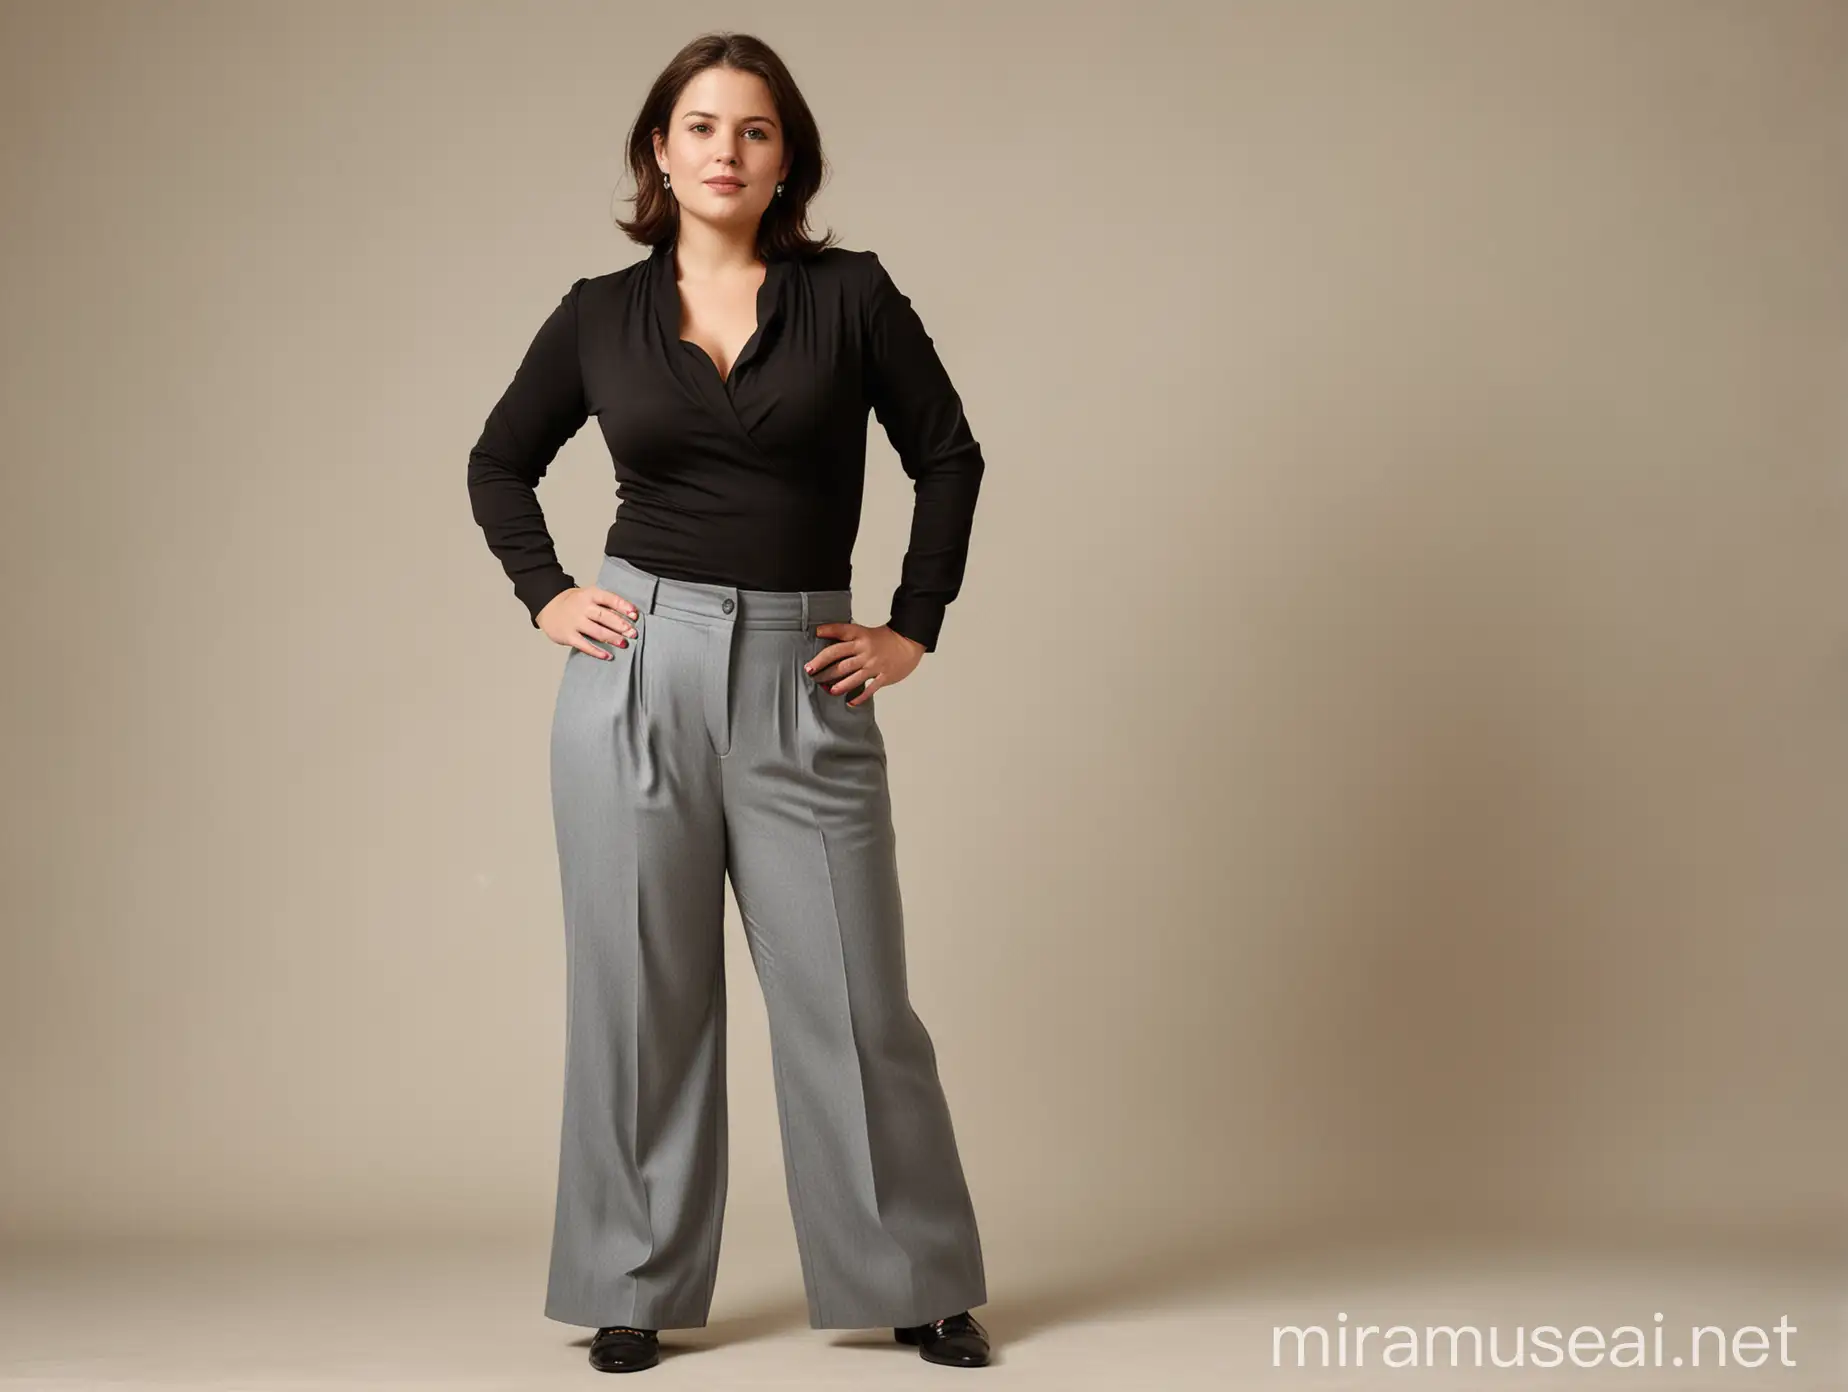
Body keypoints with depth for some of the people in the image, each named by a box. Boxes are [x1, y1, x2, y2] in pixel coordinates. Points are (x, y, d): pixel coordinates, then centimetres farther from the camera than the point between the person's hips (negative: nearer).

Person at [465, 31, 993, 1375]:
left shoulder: (851, 295, 1)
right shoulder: (600, 314, 5)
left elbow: (948, 457, 7)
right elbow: (500, 463, 18)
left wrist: (915, 628, 4)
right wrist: (543, 595, 6)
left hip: (802, 682, -1)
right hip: (637, 670, 1)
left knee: (850, 997, 2)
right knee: (641, 995, 6)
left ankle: (918, 1286, 15)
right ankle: (633, 1291, 18)